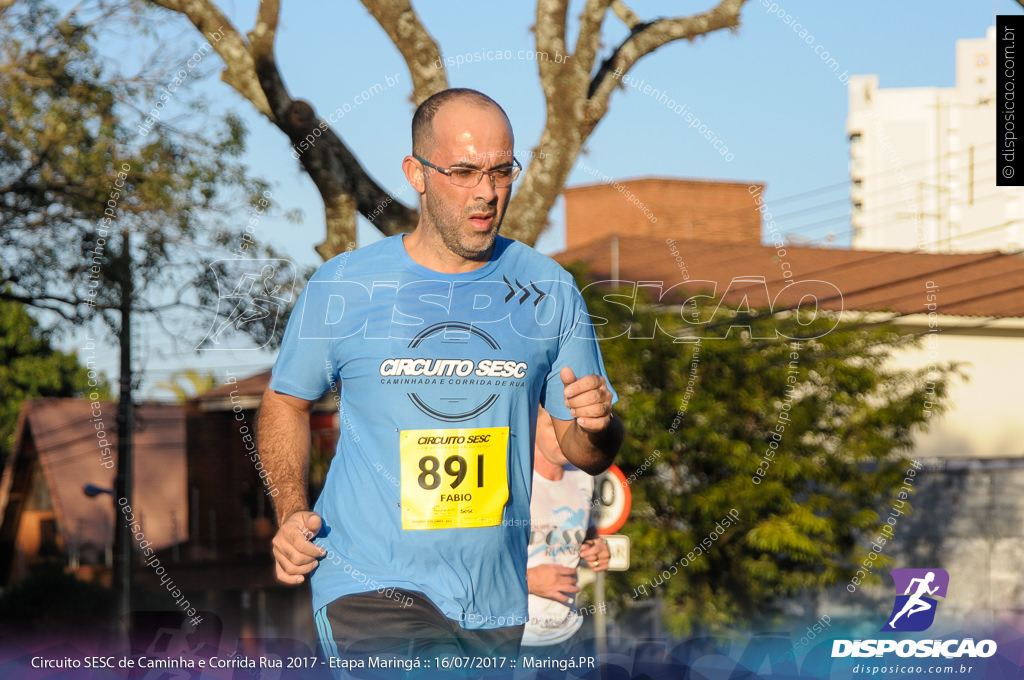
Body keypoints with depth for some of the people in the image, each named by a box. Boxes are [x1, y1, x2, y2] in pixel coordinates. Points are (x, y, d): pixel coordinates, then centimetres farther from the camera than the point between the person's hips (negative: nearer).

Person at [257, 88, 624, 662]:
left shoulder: (550, 291, 5)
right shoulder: (343, 288, -1)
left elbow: (588, 456, 11)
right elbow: (287, 400, 14)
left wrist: (597, 426, -13)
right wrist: (291, 512, -1)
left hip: (496, 599, 4)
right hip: (372, 585, -3)